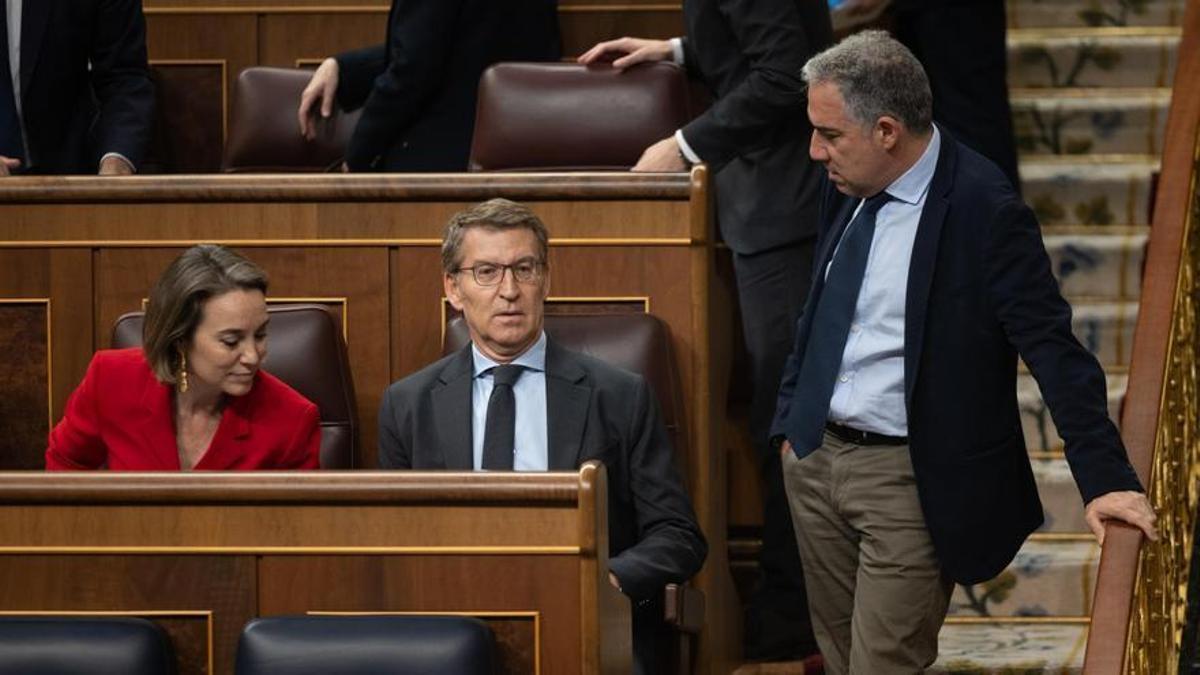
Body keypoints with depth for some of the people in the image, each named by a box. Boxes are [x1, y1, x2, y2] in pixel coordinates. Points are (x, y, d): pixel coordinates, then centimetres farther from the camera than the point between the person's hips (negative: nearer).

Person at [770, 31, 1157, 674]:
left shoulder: (985, 209, -19)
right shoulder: (846, 189, 2)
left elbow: (1053, 347, -18)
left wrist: (1105, 478, -23)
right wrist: (789, 422, 17)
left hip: (911, 481, -7)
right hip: (816, 457, 7)